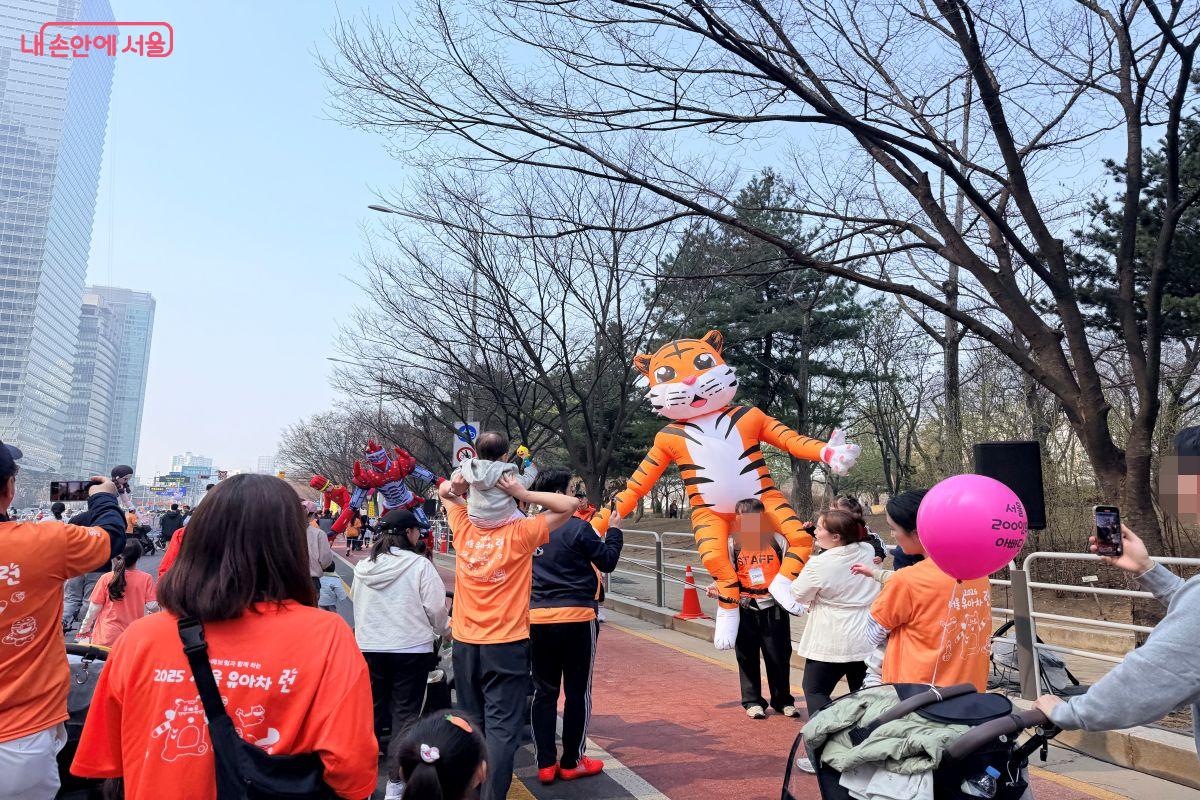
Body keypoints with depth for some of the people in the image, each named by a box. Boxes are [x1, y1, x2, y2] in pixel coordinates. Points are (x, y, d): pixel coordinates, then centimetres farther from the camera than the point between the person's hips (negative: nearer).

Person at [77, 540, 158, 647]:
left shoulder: (106, 579, -5)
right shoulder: (146, 579, -7)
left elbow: (94, 609, 0)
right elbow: (153, 607, -9)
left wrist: (83, 630, 15)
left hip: (107, 639, 0)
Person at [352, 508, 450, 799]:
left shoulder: (363, 566, 1)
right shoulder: (419, 564, -13)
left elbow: (358, 606, 11)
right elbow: (436, 607, -10)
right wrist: (439, 632, 11)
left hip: (369, 647, 5)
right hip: (411, 648, -4)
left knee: (371, 713, 18)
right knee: (404, 716, 5)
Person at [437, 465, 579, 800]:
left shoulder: (463, 528, -2)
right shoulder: (519, 533, -13)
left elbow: (445, 491, 16)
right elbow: (570, 505, -10)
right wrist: (523, 493, -17)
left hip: (465, 644, 5)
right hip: (506, 646, -4)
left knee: (470, 722, 18)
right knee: (501, 728, 0)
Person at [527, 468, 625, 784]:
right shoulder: (578, 528, -14)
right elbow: (608, 561, -5)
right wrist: (615, 531, 11)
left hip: (538, 619, 5)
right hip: (576, 618, -5)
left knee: (544, 691, 13)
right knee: (578, 692, 9)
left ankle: (546, 764, 18)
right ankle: (571, 763, 18)